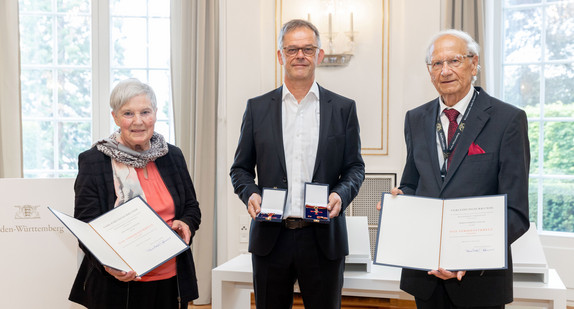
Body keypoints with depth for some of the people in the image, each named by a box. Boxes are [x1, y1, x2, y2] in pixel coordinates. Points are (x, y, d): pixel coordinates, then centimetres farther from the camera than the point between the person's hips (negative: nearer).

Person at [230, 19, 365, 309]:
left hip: (323, 239, 0)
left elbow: (355, 167, 7)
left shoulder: (343, 108, 5)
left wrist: (341, 194, -13)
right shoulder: (257, 108, 7)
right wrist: (250, 193, -10)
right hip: (271, 237, 1)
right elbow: (240, 168, 10)